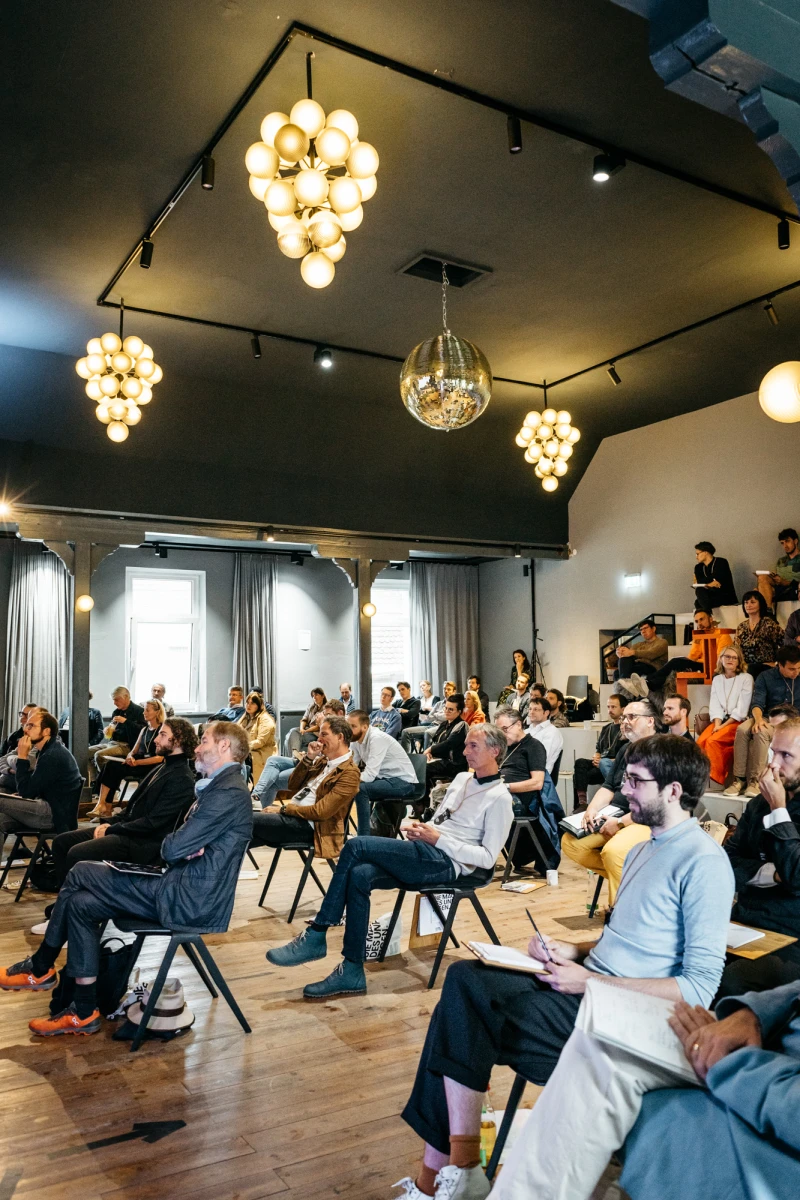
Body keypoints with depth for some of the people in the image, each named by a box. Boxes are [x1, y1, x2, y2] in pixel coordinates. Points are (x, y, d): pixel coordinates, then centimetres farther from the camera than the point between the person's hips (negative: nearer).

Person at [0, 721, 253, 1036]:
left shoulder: (229, 792, -20)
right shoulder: (220, 786, 13)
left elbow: (172, 849, -22)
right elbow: (176, 849, 13)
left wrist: (175, 847, 1)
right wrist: (182, 847, -9)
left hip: (190, 901, -9)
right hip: (185, 886, 9)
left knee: (79, 875, -3)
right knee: (81, 902, 7)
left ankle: (41, 968, 15)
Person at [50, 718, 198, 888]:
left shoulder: (182, 779, -15)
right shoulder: (160, 768, 16)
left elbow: (153, 823, -19)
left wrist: (110, 830, -12)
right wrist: (110, 823, 4)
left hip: (144, 842, -10)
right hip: (127, 827, 10)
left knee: (76, 854, -24)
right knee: (61, 841, 5)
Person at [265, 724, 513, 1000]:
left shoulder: (499, 797, -4)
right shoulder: (461, 778, 21)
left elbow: (487, 858, -9)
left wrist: (437, 839, -12)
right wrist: (420, 827, 5)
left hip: (446, 863, -7)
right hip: (425, 856, 7)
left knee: (356, 846, -21)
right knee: (359, 875, -22)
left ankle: (315, 936, -15)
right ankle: (352, 973, -16)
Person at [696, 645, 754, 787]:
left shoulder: (746, 678, 0)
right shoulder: (717, 679, 14)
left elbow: (742, 708, -7)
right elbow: (714, 705, 6)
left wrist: (724, 726, -13)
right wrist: (717, 724, -12)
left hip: (738, 722, -4)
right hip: (719, 721, 4)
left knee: (713, 741, -29)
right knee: (701, 741, -25)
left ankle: (715, 777, -20)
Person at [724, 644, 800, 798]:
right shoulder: (766, 677, 6)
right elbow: (757, 703, -3)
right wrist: (758, 719, -25)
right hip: (768, 718, 2)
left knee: (761, 732, -34)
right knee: (742, 729, -30)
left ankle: (754, 781, -32)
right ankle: (739, 779, -28)